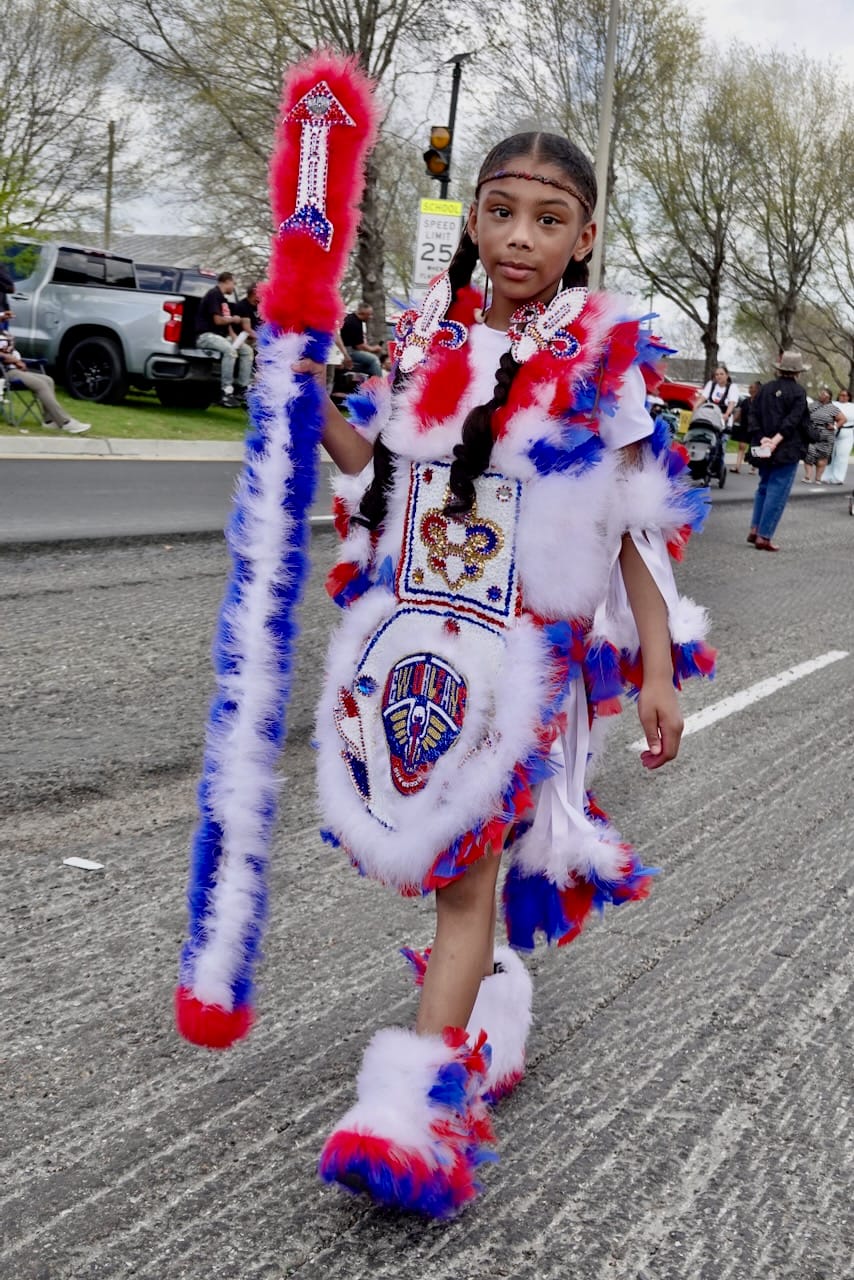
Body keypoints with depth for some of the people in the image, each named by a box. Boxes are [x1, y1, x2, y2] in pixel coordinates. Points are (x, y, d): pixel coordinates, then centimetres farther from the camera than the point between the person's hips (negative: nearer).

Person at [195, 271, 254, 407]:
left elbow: (226, 323, 19)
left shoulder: (223, 299, 21)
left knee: (247, 350, 3)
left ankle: (242, 389, 2)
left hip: (221, 335, 10)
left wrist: (234, 336, 1)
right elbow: (218, 320, -18)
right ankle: (226, 392, -35)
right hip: (206, 335, -10)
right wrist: (233, 319, 0)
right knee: (230, 350, -34)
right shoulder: (214, 295, -10)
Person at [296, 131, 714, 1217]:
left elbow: (637, 532, -2)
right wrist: (308, 395, 4)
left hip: (523, 655, -4)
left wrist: (659, 668, -4)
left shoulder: (603, 362, -4)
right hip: (412, 639, 5)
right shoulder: (428, 337, 6)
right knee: (440, 858, 14)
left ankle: (419, 1107, -6)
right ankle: (484, 1020, 39)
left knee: (467, 864, -8)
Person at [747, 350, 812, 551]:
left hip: (765, 450, 6)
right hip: (787, 451, -6)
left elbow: (755, 415, 2)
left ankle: (754, 529, 15)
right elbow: (793, 420, -19)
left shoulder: (766, 389, 7)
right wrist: (776, 441, -22)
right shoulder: (798, 392, -9)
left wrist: (762, 438, -7)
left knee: (764, 488, 19)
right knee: (777, 493, -2)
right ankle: (764, 536, -4)